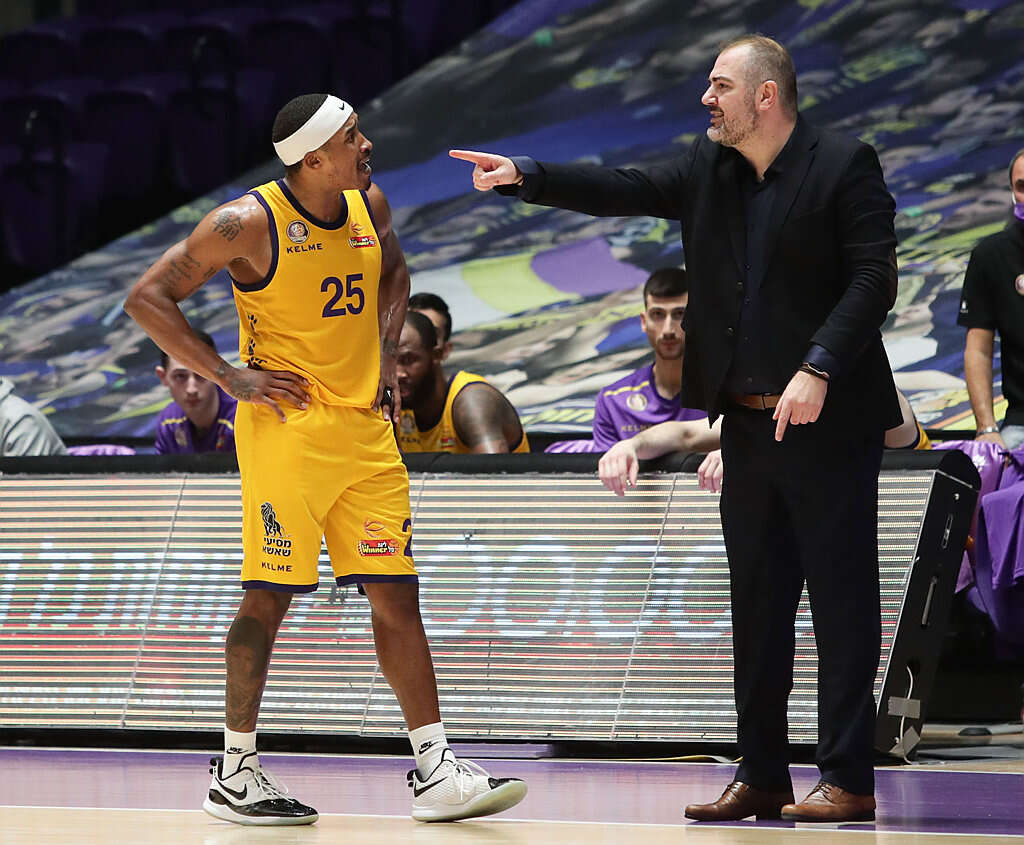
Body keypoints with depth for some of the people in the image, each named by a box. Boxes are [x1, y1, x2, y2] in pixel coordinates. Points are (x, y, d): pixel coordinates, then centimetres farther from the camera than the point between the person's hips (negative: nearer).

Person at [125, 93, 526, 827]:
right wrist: (228, 377, -11)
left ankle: (434, 770, 4)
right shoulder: (250, 223, -13)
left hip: (364, 428, 6)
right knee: (270, 595, -3)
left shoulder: (370, 206, 6)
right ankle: (234, 774, 8)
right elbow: (148, 298, -9)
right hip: (286, 428, -6)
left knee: (396, 593, 3)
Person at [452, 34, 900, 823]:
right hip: (748, 423, 7)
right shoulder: (708, 170, 10)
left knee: (842, 602, -3)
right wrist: (524, 176, -12)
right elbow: (624, 189, 2)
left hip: (828, 425, -7)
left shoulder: (844, 167, -8)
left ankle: (848, 779, -1)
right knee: (756, 604, 10)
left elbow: (873, 279, -14)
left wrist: (819, 368, -24)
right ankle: (761, 776, 16)